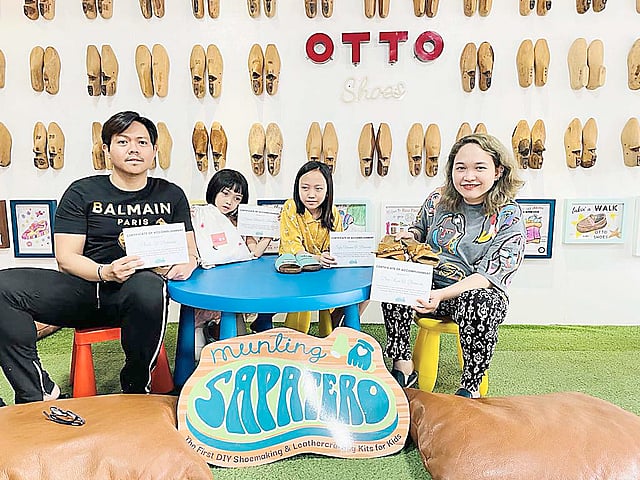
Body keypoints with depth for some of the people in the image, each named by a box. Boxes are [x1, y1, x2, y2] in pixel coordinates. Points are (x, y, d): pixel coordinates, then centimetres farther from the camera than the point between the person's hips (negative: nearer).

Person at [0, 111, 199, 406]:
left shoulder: (171, 195, 14)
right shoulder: (82, 193, 9)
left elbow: (190, 251, 14)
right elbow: (66, 257, 3)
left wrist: (187, 264, -12)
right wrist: (105, 272, -19)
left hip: (134, 297, -1)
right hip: (84, 288, 2)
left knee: (148, 286, -38)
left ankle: (136, 387, -15)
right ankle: (38, 391, -11)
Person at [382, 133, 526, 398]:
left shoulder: (509, 216, -9)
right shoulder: (438, 199, 2)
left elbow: (490, 274, -17)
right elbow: (420, 231, 22)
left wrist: (441, 295, -31)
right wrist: (409, 236, -4)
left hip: (479, 292, -3)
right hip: (427, 288, 4)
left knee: (478, 304, -38)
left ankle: (469, 388, -15)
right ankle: (403, 365, -13)